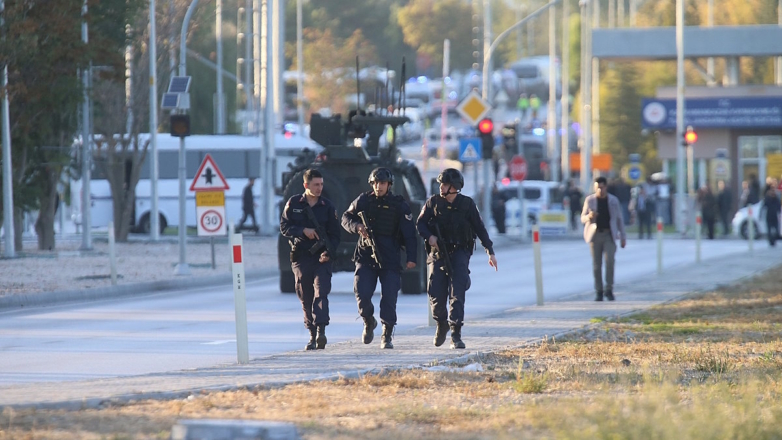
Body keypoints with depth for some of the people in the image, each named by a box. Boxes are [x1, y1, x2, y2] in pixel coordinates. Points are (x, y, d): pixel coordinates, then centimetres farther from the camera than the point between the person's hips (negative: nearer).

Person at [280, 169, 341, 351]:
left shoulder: (327, 206, 5)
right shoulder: (293, 203, 5)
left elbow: (335, 234, 5)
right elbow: (284, 226, 2)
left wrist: (328, 252, -11)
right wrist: (303, 231, -14)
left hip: (321, 258, -1)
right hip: (301, 257, 1)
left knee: (321, 293, -17)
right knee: (306, 298, 4)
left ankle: (321, 330, -26)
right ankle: (312, 336, 12)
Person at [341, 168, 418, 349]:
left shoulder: (399, 205, 0)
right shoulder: (363, 201, 5)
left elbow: (409, 233, -3)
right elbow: (346, 218, 15)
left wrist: (411, 258, -12)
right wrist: (356, 227, -8)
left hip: (390, 260, -1)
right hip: (365, 257, 1)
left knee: (389, 298, -8)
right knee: (362, 293, -10)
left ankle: (387, 336, 5)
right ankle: (369, 322, 20)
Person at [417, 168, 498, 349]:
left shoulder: (467, 204, 0)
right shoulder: (434, 202, 1)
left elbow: (480, 229, 6)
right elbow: (420, 224, 6)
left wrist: (490, 252, 4)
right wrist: (429, 236, -16)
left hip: (459, 254, -1)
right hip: (438, 253, 1)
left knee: (457, 294, -14)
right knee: (436, 295, -3)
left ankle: (456, 335, -15)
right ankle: (441, 324, 27)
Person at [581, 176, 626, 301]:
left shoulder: (613, 200, 6)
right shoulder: (590, 200, 5)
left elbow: (619, 219, 12)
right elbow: (583, 218, 6)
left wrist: (623, 236, 9)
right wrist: (589, 216, -18)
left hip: (609, 235, -1)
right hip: (595, 235, 1)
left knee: (609, 261, -17)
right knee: (596, 265, -1)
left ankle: (609, 290, -8)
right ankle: (598, 291, 8)